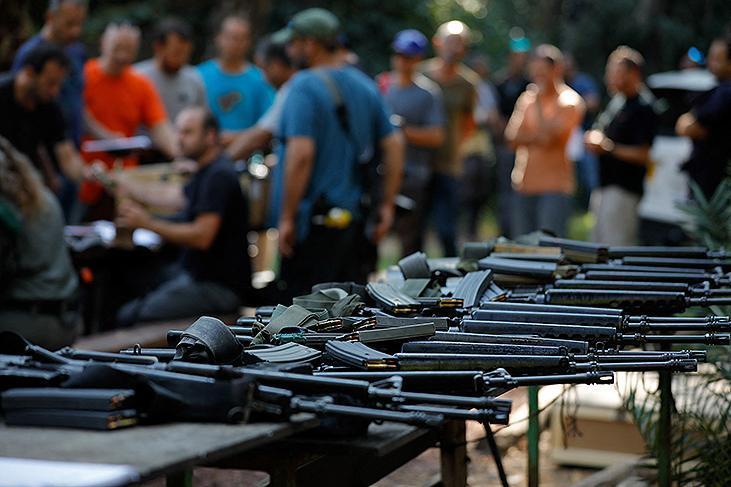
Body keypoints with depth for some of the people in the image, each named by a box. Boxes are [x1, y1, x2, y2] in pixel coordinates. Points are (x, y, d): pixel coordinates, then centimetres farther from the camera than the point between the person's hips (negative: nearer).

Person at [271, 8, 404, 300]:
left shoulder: (304, 87, -11)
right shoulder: (364, 85, 12)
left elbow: (301, 153, -21)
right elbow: (394, 145, 12)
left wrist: (287, 218, -17)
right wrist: (387, 206, 14)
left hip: (315, 220, -8)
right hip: (354, 218, 8)